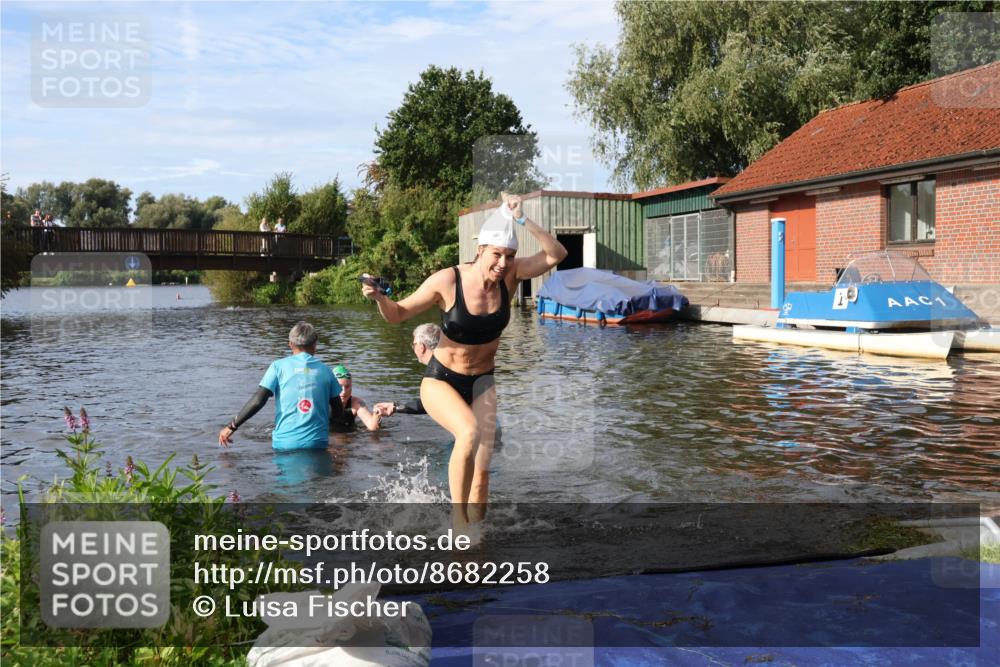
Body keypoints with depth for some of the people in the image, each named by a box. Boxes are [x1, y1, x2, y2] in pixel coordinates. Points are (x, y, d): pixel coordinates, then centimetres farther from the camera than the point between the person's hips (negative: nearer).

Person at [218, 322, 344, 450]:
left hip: (285, 442, -1)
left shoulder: (279, 366, 1)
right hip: (317, 443, 1)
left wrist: (231, 427, 1)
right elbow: (337, 411, 12)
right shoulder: (325, 370, 7)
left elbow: (258, 401, -8)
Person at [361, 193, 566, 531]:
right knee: (469, 433, -32)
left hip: (482, 382, 4)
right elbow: (397, 314, -8)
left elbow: (556, 254, -20)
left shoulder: (510, 275, -11)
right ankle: (457, 516, -14)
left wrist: (522, 220, -30)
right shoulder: (447, 280, -19)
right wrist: (379, 298, -29)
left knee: (482, 469, -6)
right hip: (441, 380, -3)